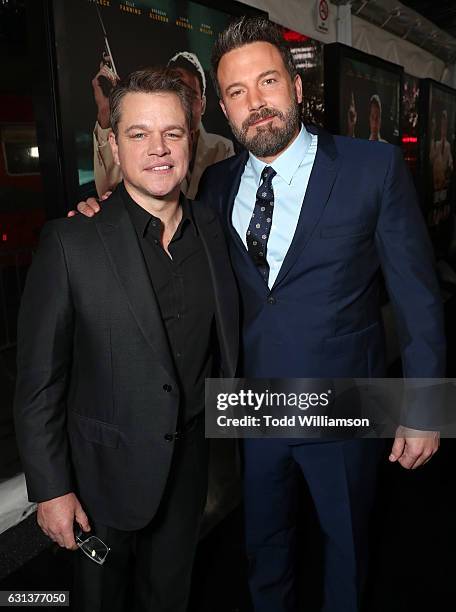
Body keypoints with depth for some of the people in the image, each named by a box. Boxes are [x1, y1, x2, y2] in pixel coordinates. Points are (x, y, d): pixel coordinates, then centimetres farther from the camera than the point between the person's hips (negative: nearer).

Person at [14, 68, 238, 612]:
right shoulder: (70, 242, -18)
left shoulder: (212, 230, -3)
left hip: (189, 460, 4)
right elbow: (39, 380, -14)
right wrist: (50, 489, -11)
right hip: (106, 470, -3)